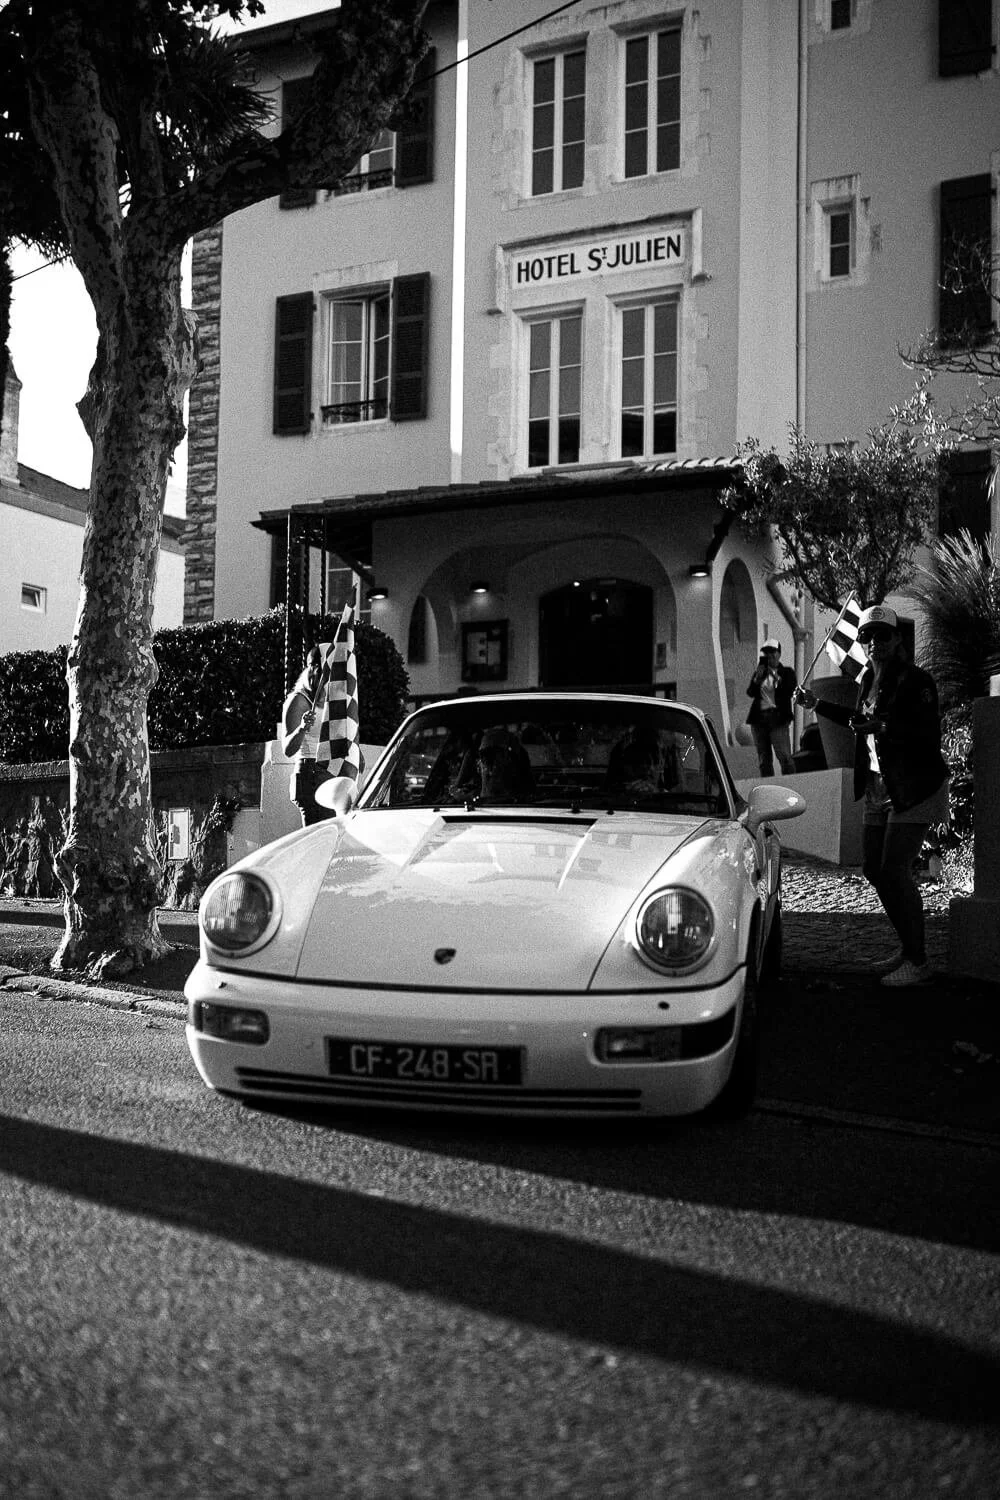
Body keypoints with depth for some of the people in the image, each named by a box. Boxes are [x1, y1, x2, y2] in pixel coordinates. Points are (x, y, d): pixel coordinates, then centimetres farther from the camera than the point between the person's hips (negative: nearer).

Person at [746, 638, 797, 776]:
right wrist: (756, 679, -11)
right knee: (764, 759, 5)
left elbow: (791, 692, -5)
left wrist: (778, 680, -16)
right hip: (759, 718, 4)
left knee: (784, 756, -15)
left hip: (778, 718, -4)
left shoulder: (786, 673, 9)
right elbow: (750, 693, 5)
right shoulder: (761, 672, 16)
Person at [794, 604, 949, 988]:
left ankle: (917, 960, -1)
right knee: (874, 868, 9)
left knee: (895, 870, -12)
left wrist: (883, 725, -31)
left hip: (914, 790, -9)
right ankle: (908, 948, 24)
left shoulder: (916, 681, -15)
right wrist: (817, 705, 29)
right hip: (879, 791, 9)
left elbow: (930, 737, -24)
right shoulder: (869, 679, 10)